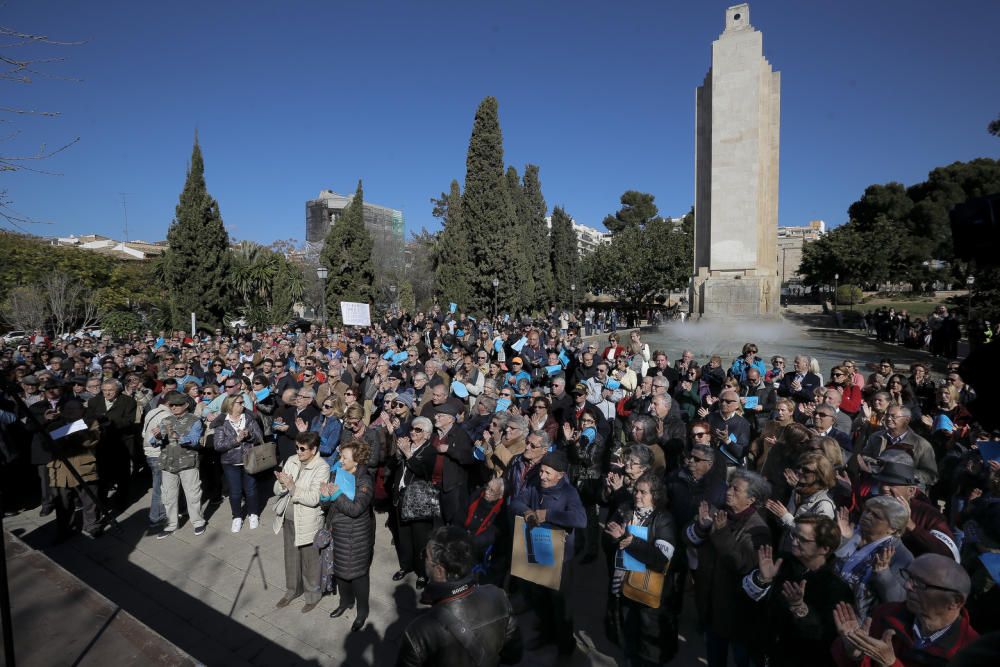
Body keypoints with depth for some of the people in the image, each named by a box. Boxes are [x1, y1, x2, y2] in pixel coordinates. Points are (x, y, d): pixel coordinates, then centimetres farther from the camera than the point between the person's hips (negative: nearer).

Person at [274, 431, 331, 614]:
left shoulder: (322, 468, -19)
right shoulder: (291, 461, -2)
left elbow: (314, 499, -25)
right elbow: (277, 490, 0)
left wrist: (292, 487, -29)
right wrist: (282, 483, -22)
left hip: (308, 523, -6)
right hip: (288, 520, 6)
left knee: (310, 561, 12)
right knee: (291, 557, 23)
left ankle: (313, 595, 34)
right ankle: (292, 590, 45)